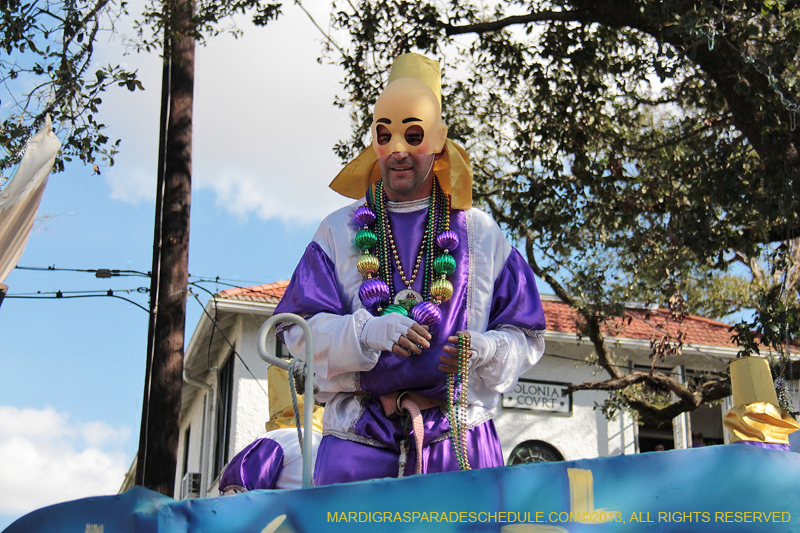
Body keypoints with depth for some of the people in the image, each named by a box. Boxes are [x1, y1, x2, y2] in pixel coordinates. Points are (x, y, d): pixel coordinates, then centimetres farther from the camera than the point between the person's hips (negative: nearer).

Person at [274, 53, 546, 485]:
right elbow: (299, 330, 6)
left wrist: (483, 350, -9)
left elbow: (525, 337, 13)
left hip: (458, 437, 0)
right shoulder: (339, 232, 15)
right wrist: (367, 333, -12)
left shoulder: (482, 235, 14)